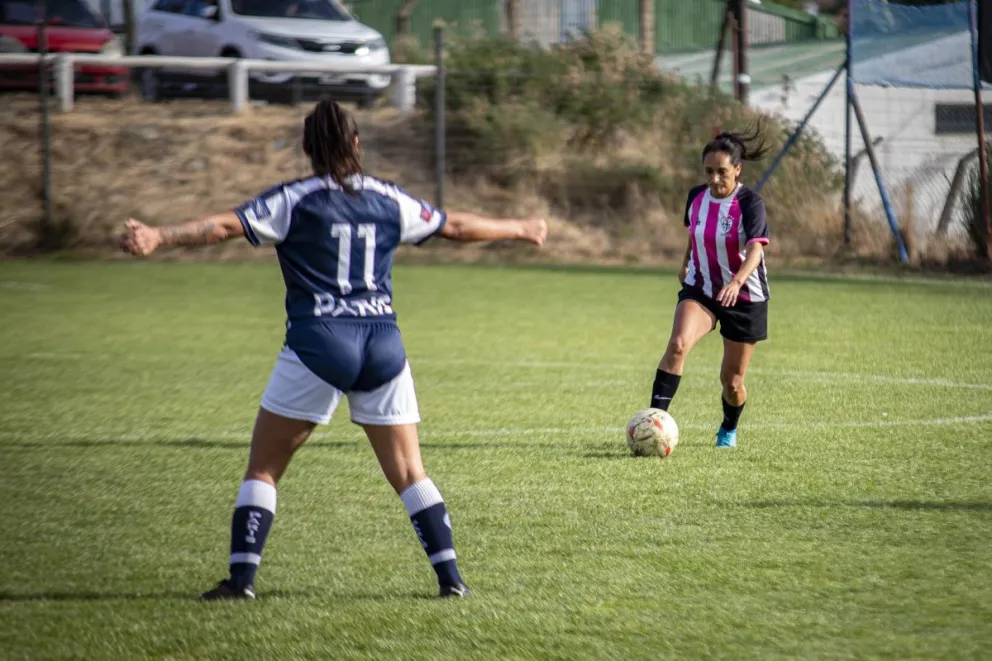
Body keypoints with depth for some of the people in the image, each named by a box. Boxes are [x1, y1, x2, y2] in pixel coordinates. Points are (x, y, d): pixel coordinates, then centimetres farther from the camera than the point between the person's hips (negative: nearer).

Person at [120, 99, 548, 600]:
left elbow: (228, 225, -14)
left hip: (318, 344, -3)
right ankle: (450, 576, 6)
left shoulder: (294, 200, -2)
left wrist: (160, 237, -21)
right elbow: (455, 226, 22)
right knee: (409, 472, 11)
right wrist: (519, 230, 38)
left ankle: (241, 578, -2)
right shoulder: (390, 201, 10)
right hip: (383, 347, 4)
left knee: (263, 467, 6)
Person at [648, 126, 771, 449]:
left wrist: (737, 281, -51)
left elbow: (755, 249, -34)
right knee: (678, 344, -28)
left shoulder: (750, 203, -19)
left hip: (744, 297, -3)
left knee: (732, 380, 7)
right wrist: (686, 263, 28)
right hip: (700, 289, 3)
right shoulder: (697, 196, -3)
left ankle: (729, 429, 39)